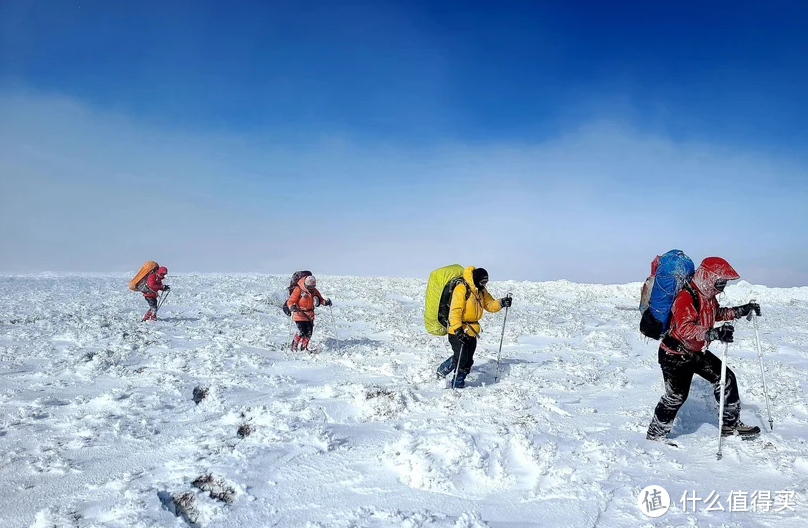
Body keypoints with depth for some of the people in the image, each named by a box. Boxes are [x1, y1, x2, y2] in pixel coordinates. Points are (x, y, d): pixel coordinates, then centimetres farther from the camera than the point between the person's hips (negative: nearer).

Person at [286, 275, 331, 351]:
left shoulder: (314, 291, 3)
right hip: (299, 314, -5)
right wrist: (292, 306, -35)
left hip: (310, 315, 5)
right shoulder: (298, 290, -13)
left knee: (309, 332, 0)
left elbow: (320, 299, 15)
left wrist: (325, 302, -7)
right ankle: (294, 346, 4)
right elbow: (291, 301, -13)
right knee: (302, 331, -16)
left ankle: (303, 347, 17)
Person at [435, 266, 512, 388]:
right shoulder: (461, 289, -17)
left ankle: (458, 383, 22)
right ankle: (442, 371, 8)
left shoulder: (481, 291, 11)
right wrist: (458, 329, -31)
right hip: (458, 331, -8)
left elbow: (489, 304, 17)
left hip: (472, 331, 8)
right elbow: (455, 311, -23)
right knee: (461, 357, -16)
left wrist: (501, 303, -4)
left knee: (468, 360, 9)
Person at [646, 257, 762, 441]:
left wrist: (740, 311, 9)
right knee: (676, 395, -9)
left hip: (697, 352, 9)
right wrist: (713, 334, -52)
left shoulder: (708, 296, 3)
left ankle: (731, 424, 24)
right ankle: (654, 436, 6)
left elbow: (717, 313, 24)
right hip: (675, 354, -9)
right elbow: (684, 328, -40)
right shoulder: (686, 297, -27)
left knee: (726, 379, 7)